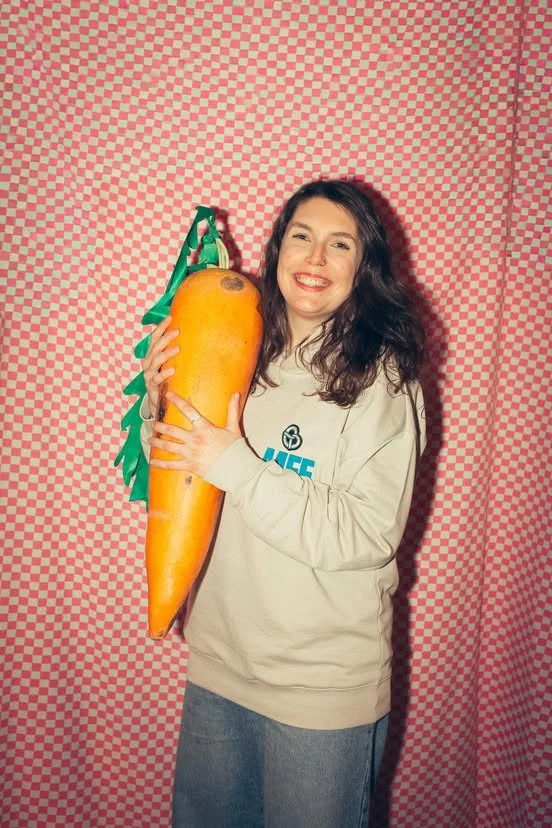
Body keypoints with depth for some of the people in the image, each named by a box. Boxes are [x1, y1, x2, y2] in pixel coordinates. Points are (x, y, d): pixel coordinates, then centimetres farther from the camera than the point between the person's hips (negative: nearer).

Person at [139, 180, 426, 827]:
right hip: (218, 663, 5)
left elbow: (368, 537, -20)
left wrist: (238, 467, -25)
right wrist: (160, 402, -7)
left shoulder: (382, 379, -14)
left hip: (324, 685, -5)